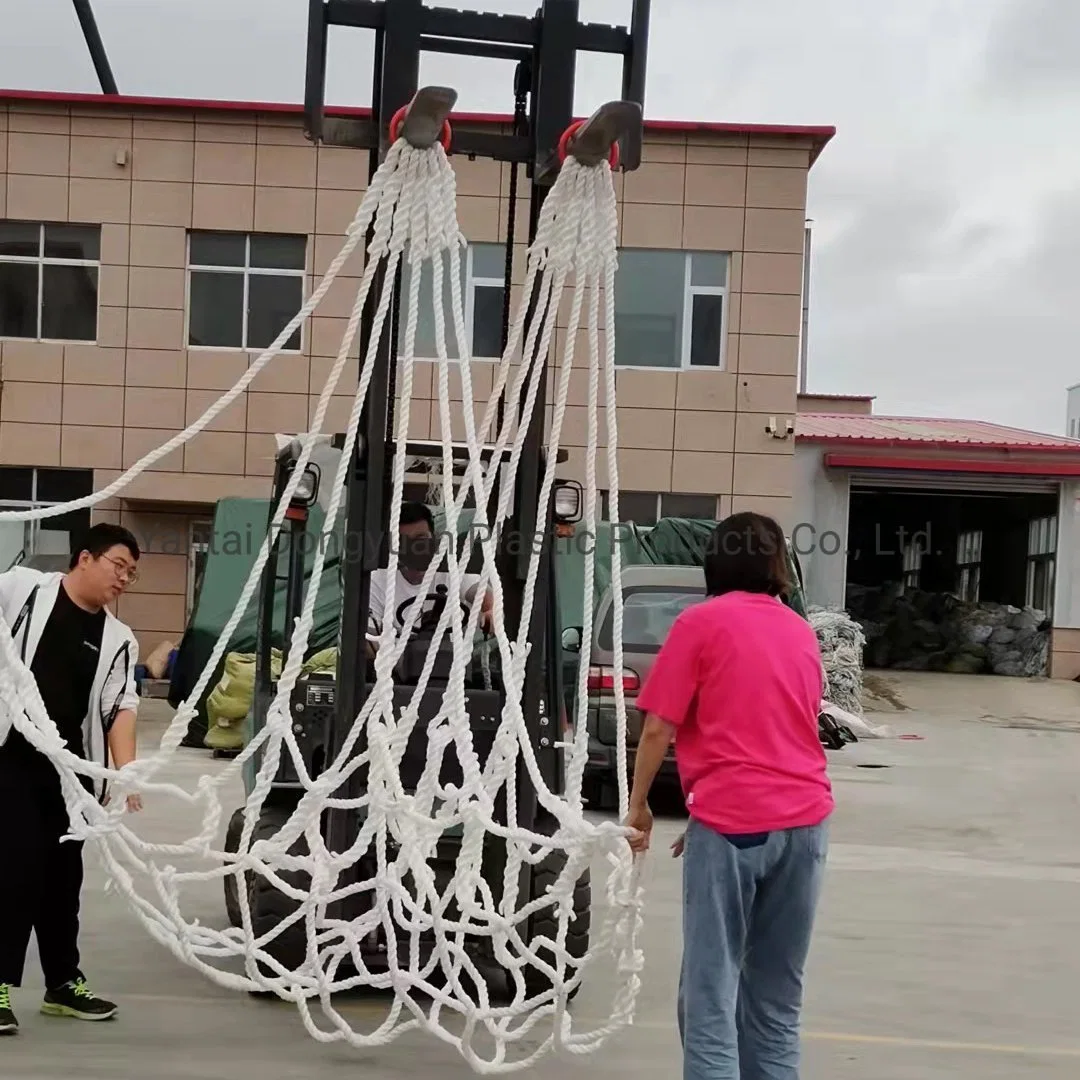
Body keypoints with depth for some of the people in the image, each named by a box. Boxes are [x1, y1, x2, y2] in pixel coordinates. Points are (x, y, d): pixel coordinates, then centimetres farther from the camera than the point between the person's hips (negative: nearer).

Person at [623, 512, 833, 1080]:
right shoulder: (801, 631, 15)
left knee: (710, 994, -1)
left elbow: (658, 728, -5)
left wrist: (638, 805, 10)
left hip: (731, 820, -5)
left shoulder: (700, 622, -1)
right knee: (778, 995, 15)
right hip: (804, 818, 6)